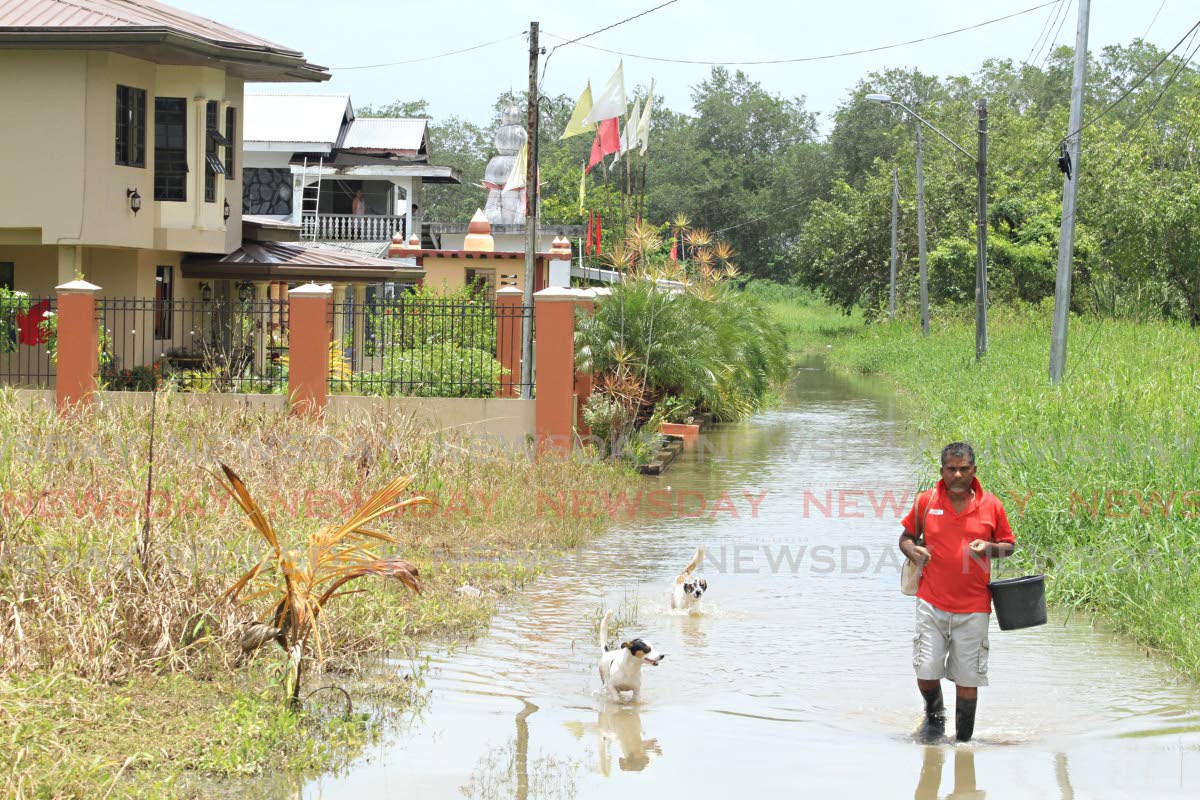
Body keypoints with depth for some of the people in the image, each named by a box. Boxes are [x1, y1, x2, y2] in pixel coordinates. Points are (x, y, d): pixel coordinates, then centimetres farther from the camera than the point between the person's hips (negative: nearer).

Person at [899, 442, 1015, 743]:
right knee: (925, 672, -5)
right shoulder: (926, 501, 3)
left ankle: (963, 738, 17)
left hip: (974, 608, 0)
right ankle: (934, 715, 27)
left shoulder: (991, 505, 2)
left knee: (967, 679, 2)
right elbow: (906, 537, 15)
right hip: (932, 603, 0)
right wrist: (913, 552, -7)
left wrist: (990, 548, -10)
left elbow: (1009, 545, 12)